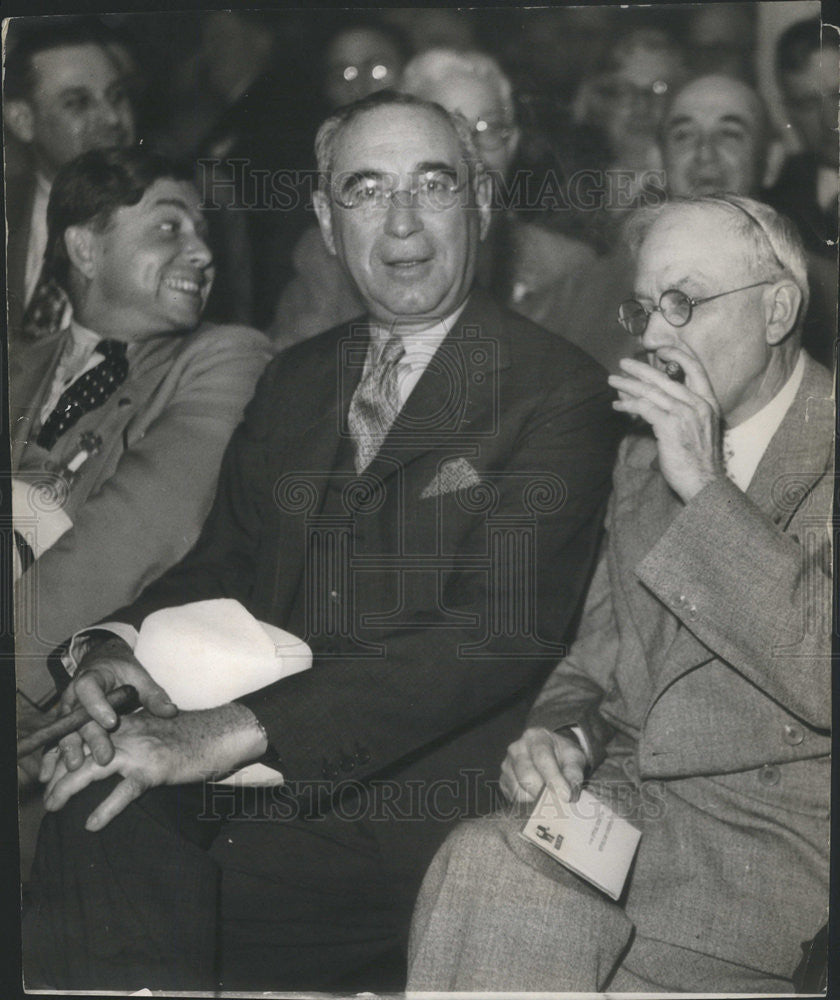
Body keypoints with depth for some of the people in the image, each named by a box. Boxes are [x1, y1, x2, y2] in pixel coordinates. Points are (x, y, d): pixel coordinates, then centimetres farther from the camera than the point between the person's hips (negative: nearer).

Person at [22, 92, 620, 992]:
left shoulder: (557, 392, -4)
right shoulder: (294, 379, 17)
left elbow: (501, 630, -16)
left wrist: (240, 731, -25)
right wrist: (116, 646, -5)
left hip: (410, 810, -4)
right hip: (254, 784, 5)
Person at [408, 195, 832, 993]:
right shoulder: (646, 450, 17)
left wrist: (704, 487, -18)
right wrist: (559, 733, -2)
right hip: (631, 800, 6)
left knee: (493, 873, -25)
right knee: (486, 863, -24)